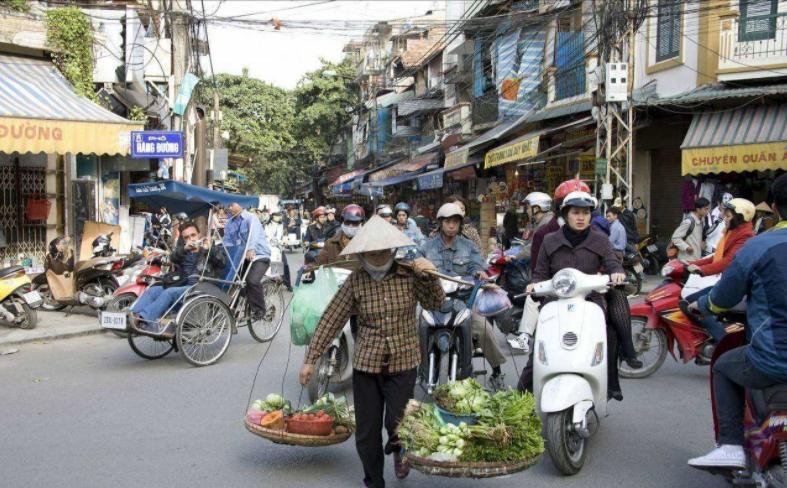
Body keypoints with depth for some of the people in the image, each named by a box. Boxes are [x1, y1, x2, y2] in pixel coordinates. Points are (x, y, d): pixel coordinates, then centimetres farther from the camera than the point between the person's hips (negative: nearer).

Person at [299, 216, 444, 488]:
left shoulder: (409, 275, -4)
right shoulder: (356, 281, -5)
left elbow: (435, 304, -2)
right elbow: (331, 320, -4)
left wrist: (430, 277, -21)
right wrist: (311, 359, -5)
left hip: (403, 362, 0)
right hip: (366, 363, 1)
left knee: (396, 423, -5)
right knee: (367, 431, 6)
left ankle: (398, 450, 33)